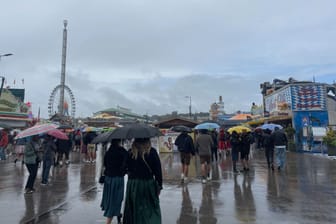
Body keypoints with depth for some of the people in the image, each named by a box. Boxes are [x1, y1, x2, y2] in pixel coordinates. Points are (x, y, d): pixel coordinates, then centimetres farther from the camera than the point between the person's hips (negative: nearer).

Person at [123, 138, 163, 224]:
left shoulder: (130, 152, -3)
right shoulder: (152, 152, -10)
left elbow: (126, 168, 3)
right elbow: (158, 170, -7)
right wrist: (159, 185, 1)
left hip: (132, 184, 2)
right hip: (148, 184, -2)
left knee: (134, 209, 15)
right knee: (151, 210, 10)